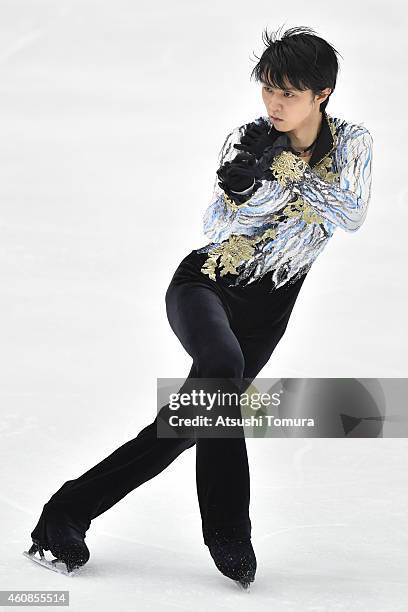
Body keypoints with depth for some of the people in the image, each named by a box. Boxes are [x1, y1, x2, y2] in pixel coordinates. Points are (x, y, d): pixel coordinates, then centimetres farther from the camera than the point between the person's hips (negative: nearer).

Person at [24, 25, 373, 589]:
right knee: (222, 363, -37)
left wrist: (288, 170, -25)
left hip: (265, 311, 2)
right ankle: (229, 536, -26)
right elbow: (217, 227, -10)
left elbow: (354, 216, -16)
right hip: (205, 284, -2)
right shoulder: (251, 140, -6)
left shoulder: (352, 143, -1)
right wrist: (242, 187, -30)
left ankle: (68, 511, 8)